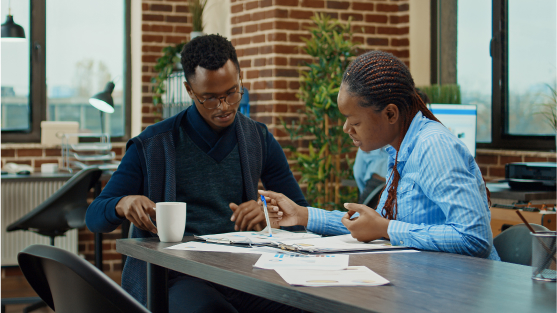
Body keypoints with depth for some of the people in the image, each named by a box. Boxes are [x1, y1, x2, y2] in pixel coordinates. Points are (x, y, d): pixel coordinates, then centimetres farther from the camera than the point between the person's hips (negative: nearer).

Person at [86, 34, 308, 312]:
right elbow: (94, 217, 6)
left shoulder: (258, 139, 14)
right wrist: (123, 204, -18)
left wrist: (269, 215, -8)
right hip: (172, 276, -3)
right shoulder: (153, 146, 5)